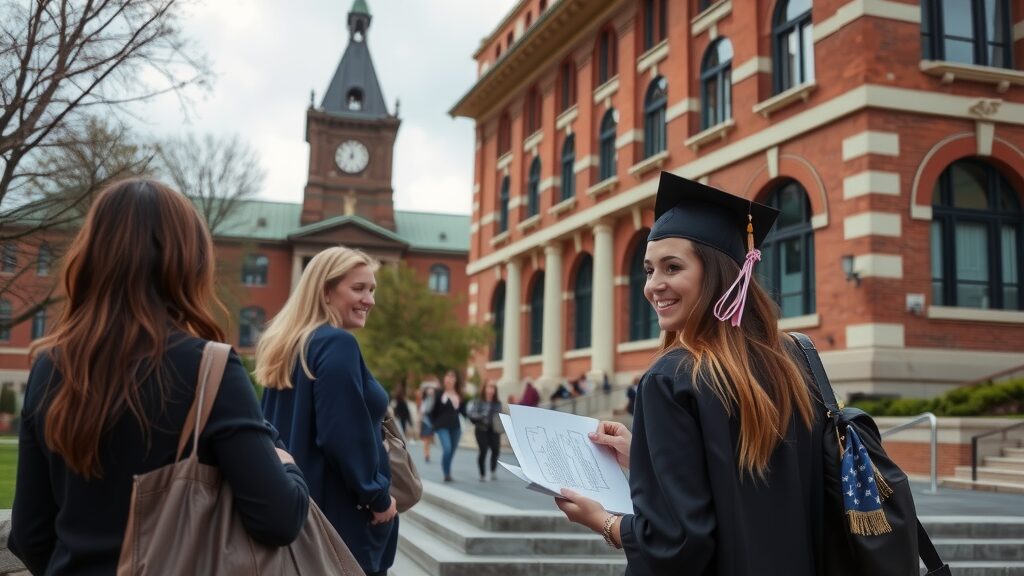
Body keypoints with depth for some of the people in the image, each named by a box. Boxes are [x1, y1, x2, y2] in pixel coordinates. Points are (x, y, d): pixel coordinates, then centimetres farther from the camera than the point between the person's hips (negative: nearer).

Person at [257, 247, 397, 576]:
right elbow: (344, 435, -23)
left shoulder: (288, 347, 11)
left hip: (297, 506, 9)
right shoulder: (338, 344, -16)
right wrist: (379, 498, -12)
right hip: (343, 514, -9)